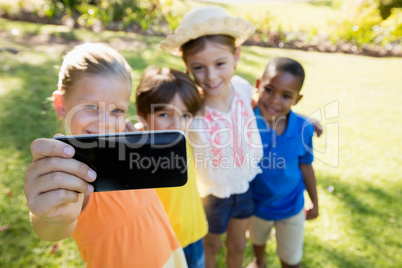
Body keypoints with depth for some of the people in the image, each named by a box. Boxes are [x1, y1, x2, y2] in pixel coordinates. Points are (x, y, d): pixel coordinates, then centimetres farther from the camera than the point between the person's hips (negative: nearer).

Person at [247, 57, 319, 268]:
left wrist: (314, 202, 2)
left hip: (291, 207, 0)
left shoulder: (303, 129, -24)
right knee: (258, 240, 33)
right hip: (256, 204, 1)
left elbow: (305, 166, -8)